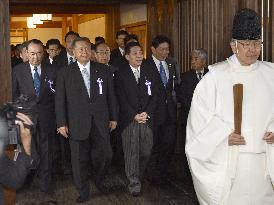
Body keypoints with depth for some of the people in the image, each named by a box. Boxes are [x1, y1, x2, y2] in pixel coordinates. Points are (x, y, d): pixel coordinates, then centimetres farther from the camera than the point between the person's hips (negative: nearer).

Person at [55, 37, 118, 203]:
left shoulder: (104, 71, 4)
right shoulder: (65, 74, 0)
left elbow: (111, 96, 8)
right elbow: (60, 100, 0)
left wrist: (113, 118, 6)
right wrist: (62, 123, -3)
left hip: (101, 123, 2)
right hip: (77, 124, -1)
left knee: (105, 155, 6)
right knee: (80, 159, 6)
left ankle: (100, 181, 35)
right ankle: (83, 192, 23)